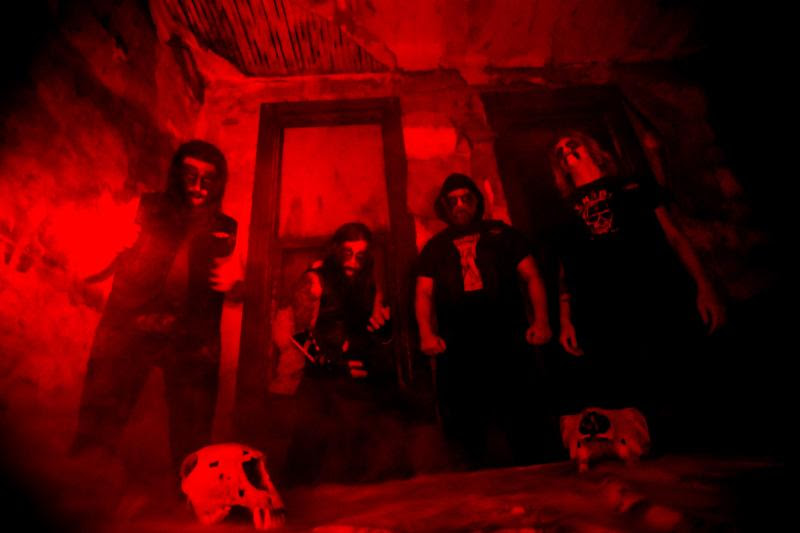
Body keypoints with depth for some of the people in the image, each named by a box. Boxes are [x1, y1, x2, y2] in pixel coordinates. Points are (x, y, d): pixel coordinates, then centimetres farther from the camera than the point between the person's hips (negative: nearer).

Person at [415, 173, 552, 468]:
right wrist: (427, 333, -10)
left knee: (517, 410, 2)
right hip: (458, 347, 2)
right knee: (461, 416, 7)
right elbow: (424, 293, 6)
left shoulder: (501, 234, 9)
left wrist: (541, 320, -9)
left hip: (506, 342, -1)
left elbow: (532, 277, 5)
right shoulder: (435, 247, 12)